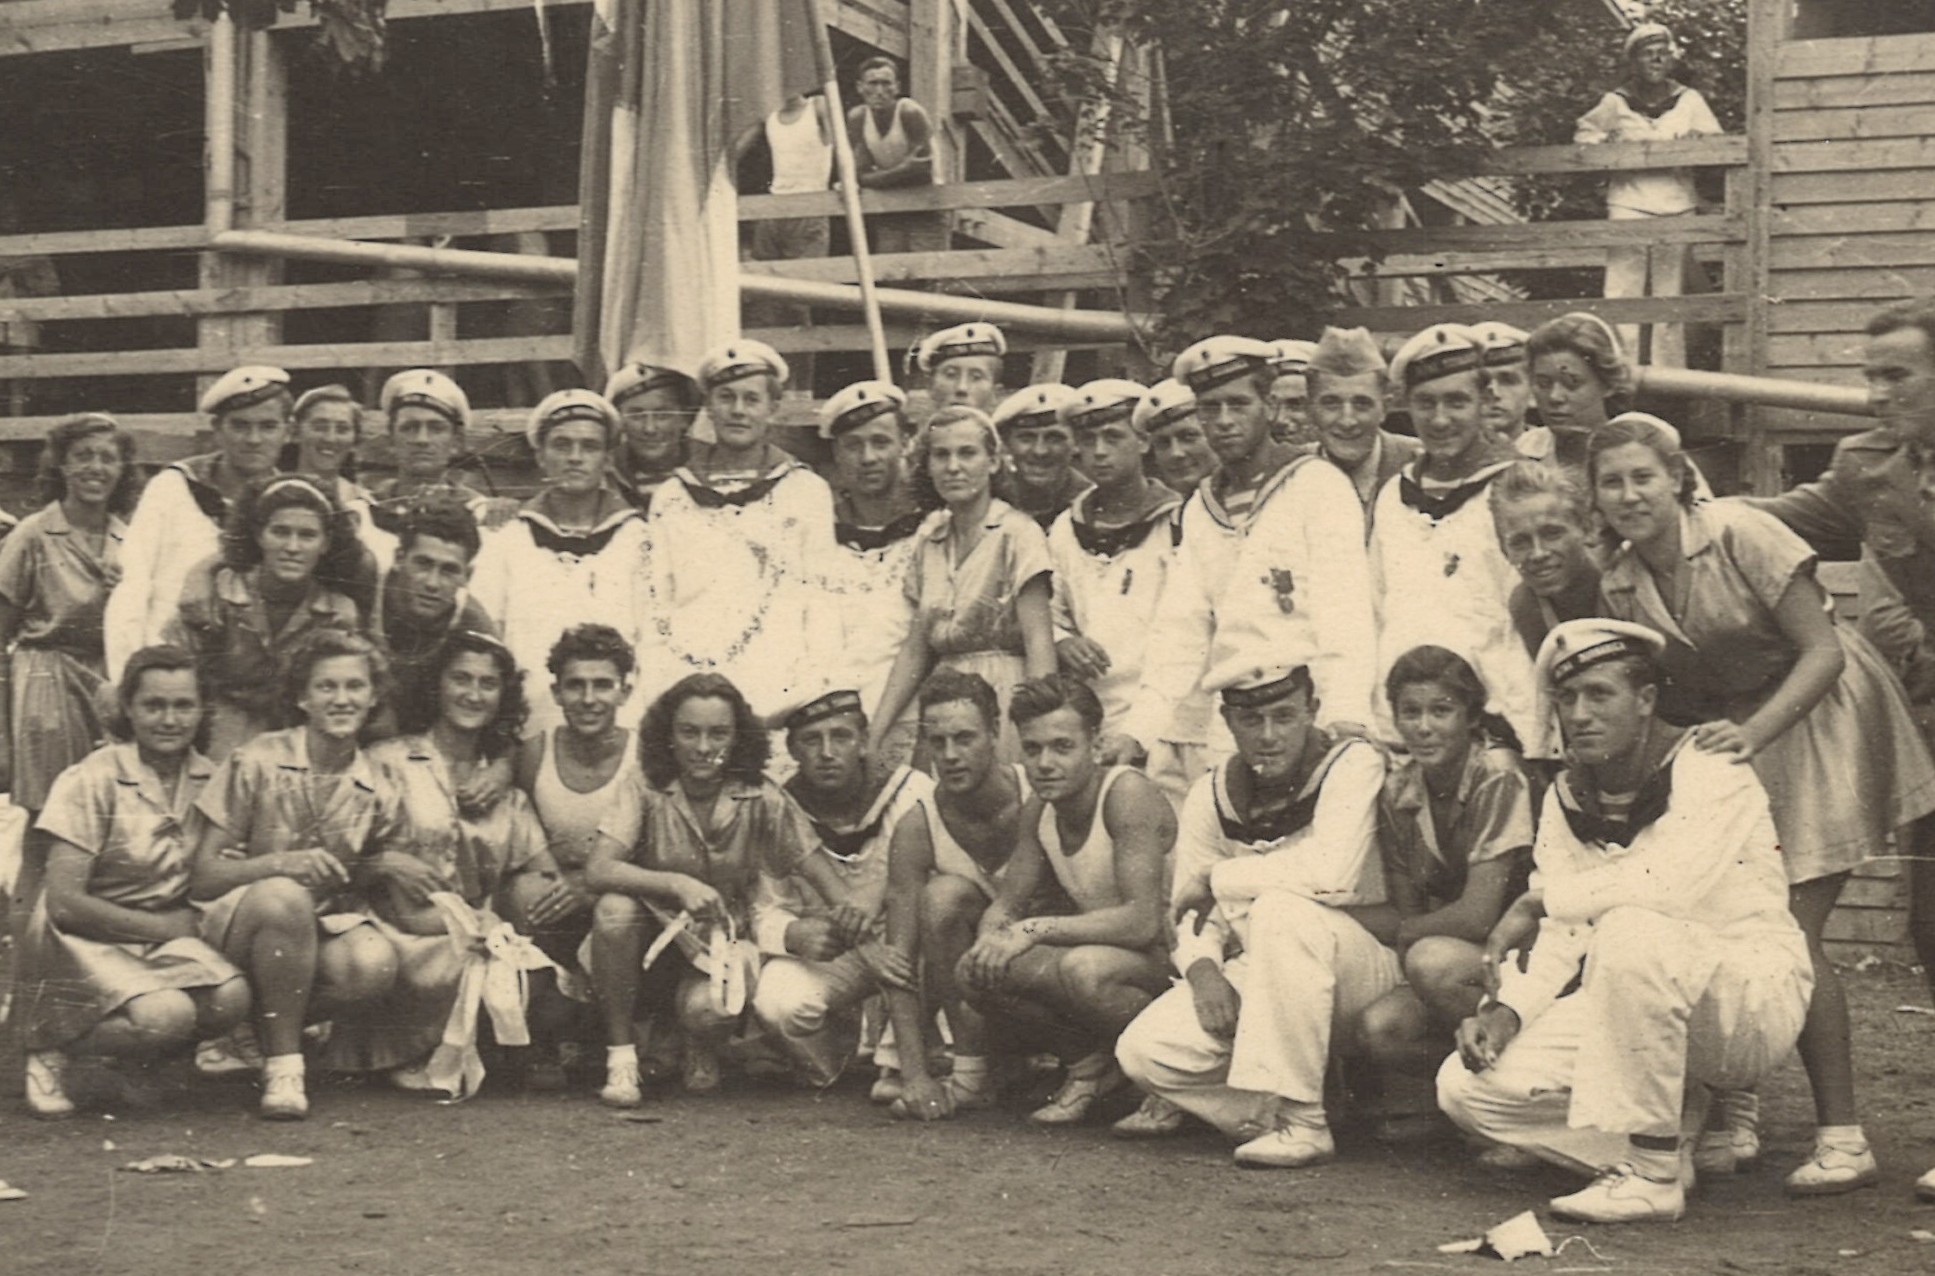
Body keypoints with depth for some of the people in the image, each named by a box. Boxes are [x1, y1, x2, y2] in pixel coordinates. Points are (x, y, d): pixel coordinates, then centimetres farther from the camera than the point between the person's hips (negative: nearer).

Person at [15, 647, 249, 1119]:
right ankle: (51, 1048, -5)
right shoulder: (92, 780, -14)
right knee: (168, 1014, -33)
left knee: (231, 998, -25)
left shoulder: (206, 779, 2)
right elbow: (63, 902, -17)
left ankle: (139, 1063, 4)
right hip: (86, 939, -5)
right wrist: (162, 926, -15)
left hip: (167, 931, 5)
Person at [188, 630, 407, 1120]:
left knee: (375, 962, -31)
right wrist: (281, 863, -25)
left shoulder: (378, 786, 4)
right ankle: (283, 1062, -22)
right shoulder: (257, 763, -6)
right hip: (236, 924, -3)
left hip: (327, 931, 3)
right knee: (285, 897, -37)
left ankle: (253, 1031, -8)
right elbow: (203, 877, -10)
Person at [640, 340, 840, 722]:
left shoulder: (807, 491, 9)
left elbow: (821, 603, 6)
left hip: (777, 691, -2)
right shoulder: (672, 498, 15)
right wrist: (650, 702, 6)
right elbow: (653, 603, 14)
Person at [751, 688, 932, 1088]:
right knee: (776, 1001, -31)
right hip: (821, 957, 1)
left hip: (894, 946, -1)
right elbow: (765, 913, -9)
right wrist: (796, 935, -33)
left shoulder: (911, 792, -16)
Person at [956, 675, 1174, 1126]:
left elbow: (1141, 921, -30)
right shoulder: (1038, 813, 2)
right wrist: (992, 935, -18)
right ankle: (1089, 1062, 6)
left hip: (1167, 959, -7)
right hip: (1101, 956, 7)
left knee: (1084, 967, -38)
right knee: (977, 970, -11)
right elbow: (1006, 905, 7)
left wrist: (1036, 929, -28)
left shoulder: (1128, 794, -22)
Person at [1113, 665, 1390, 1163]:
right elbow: (1191, 910, 5)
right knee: (1145, 1051, -18)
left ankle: (1300, 1121, -26)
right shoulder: (1213, 795, 4)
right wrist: (1203, 969, -19)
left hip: (1360, 960, -5)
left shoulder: (1353, 763, -13)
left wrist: (1219, 878, -15)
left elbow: (1331, 875, -29)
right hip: (1260, 972, 5)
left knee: (1281, 910, -36)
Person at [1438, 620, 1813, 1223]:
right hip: (1634, 1010, 6)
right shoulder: (1566, 800, 7)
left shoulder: (1712, 772, -13)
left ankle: (1650, 1173, -25)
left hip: (1756, 997, -6)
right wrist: (1507, 1009, -17)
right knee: (1466, 1084, -11)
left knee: (1631, 931, -38)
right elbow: (1562, 937, 3)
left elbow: (1670, 883, -31)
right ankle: (1667, 1124, 3)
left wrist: (1539, 900, -20)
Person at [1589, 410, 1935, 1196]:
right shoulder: (1619, 586, -2)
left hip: (1815, 716, -6)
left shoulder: (1740, 534, -19)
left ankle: (1842, 1137, -7)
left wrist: (1750, 733, -29)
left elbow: (1824, 651, -20)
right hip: (1733, 733, 6)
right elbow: (1665, 695, 8)